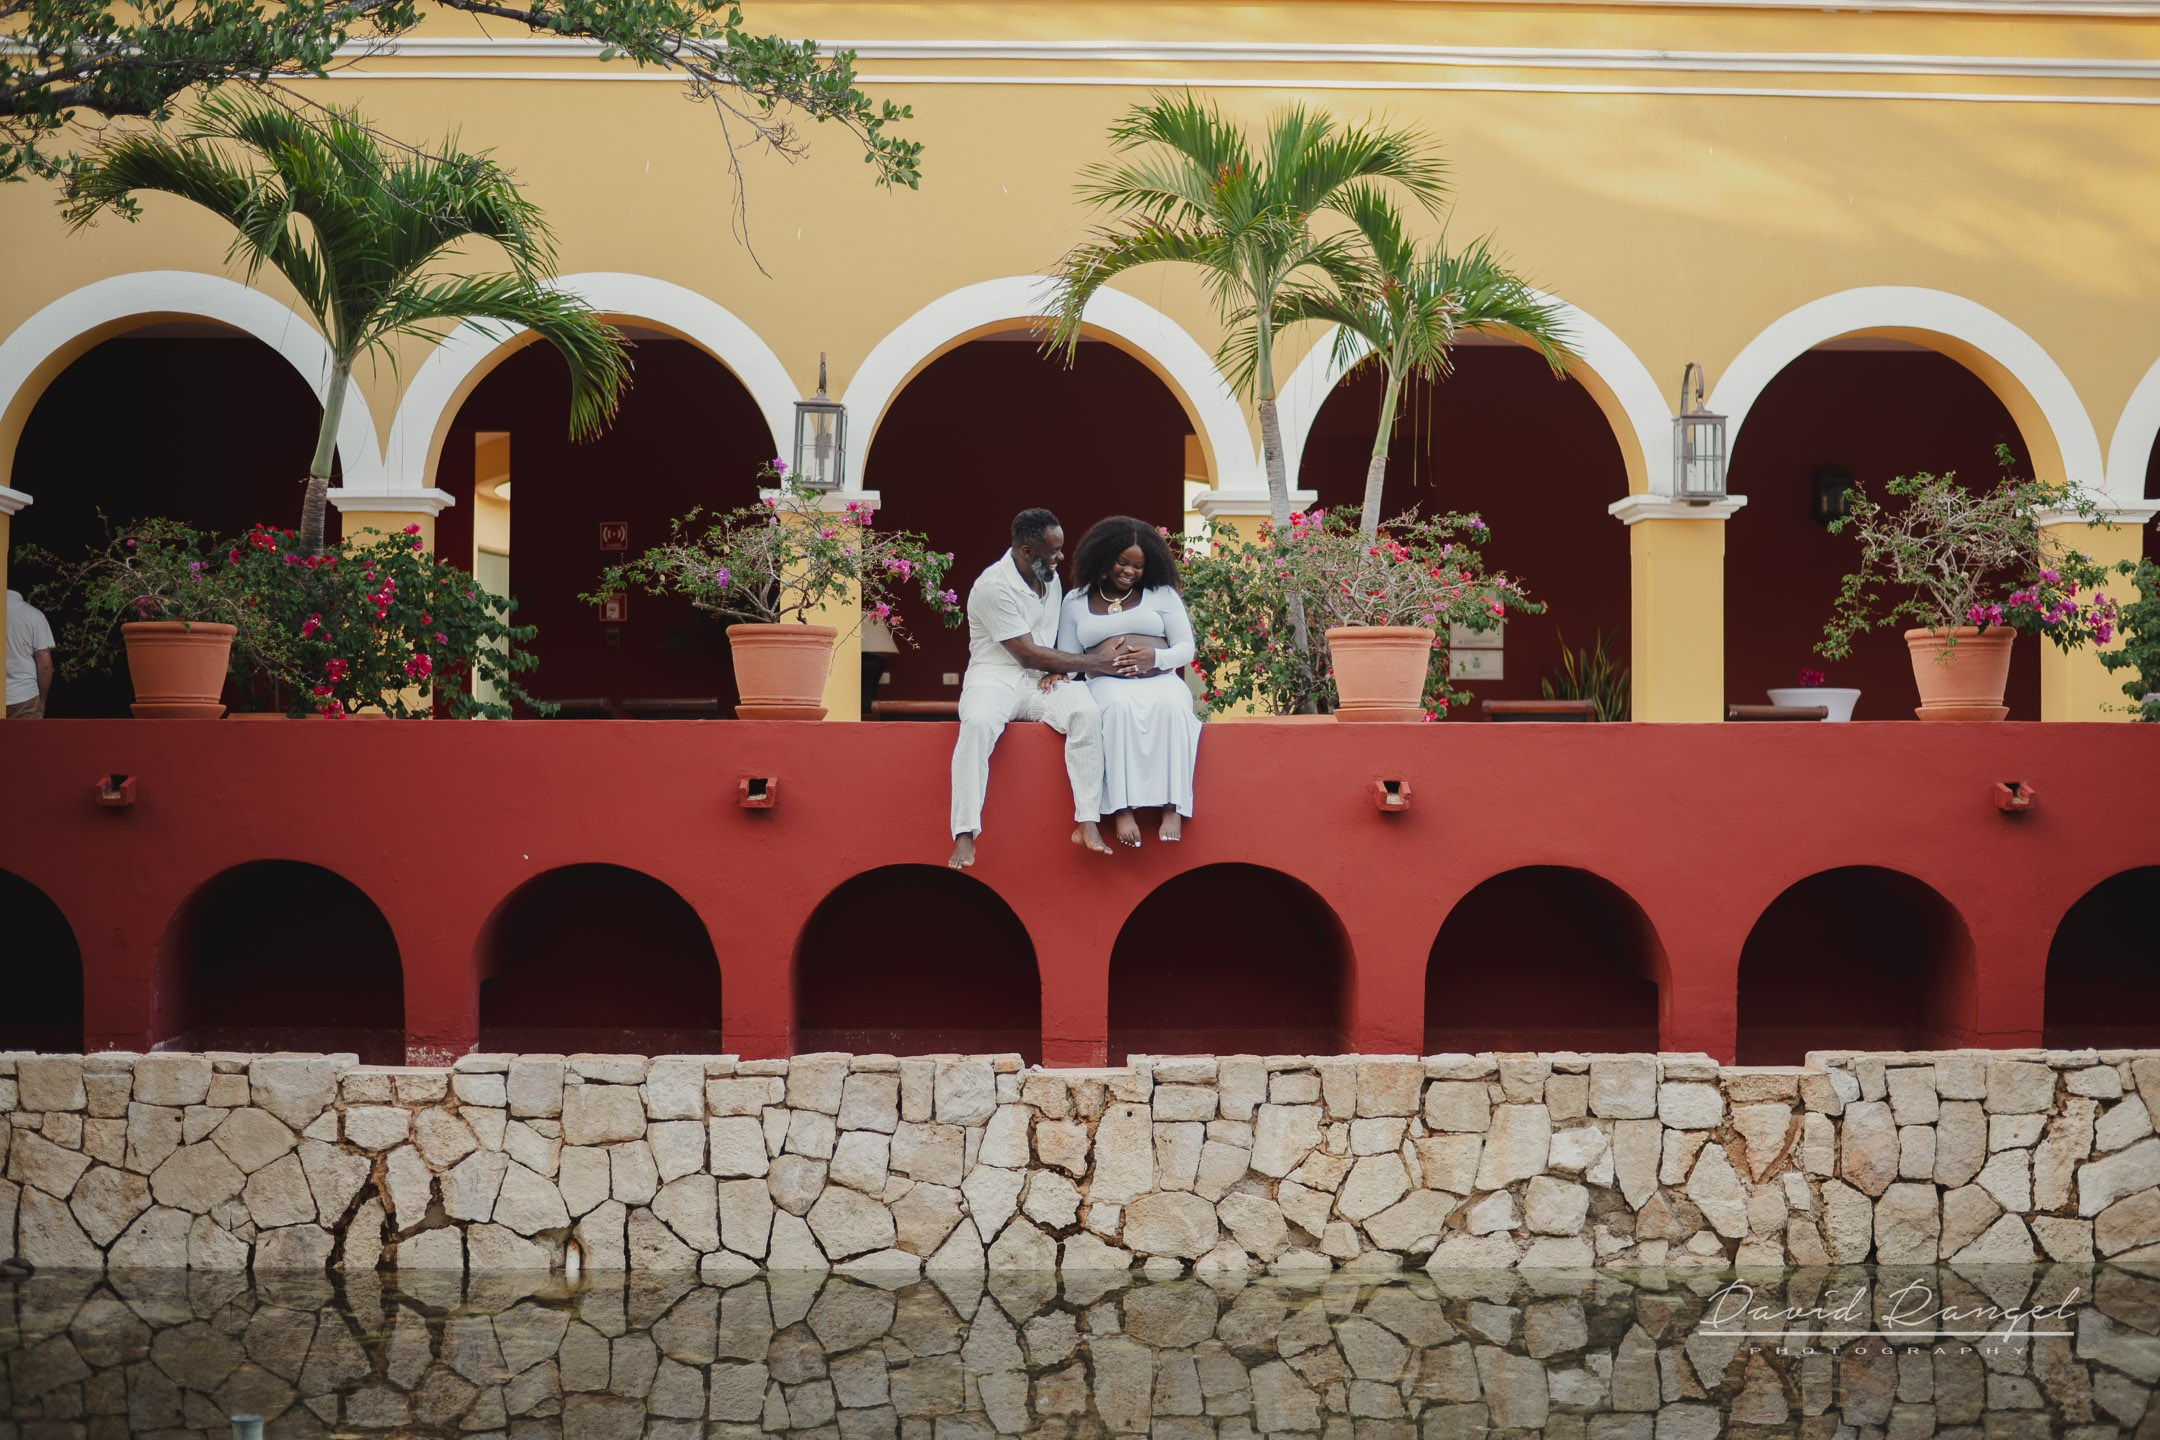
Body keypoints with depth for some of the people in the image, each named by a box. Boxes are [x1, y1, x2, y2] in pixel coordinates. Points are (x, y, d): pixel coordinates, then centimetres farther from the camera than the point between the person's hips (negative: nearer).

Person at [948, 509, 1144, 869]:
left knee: (1085, 711, -27)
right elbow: (1029, 653, -14)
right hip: (996, 677, -5)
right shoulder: (994, 587, -14)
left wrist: (1057, 670, -3)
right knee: (978, 722, -39)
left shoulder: (1051, 579, 12)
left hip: (1041, 680, 6)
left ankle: (1087, 823, -29)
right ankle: (964, 836, -40)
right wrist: (1097, 663, -11)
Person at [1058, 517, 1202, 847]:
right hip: (1109, 684, 0)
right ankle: (1121, 809, -45)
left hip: (1160, 680, 1)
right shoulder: (1076, 601, 17)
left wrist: (1157, 657, -11)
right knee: (1119, 708, -39)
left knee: (1171, 706, -38)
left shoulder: (1162, 594, 16)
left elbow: (1186, 648, 11)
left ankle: (1172, 808, -43)